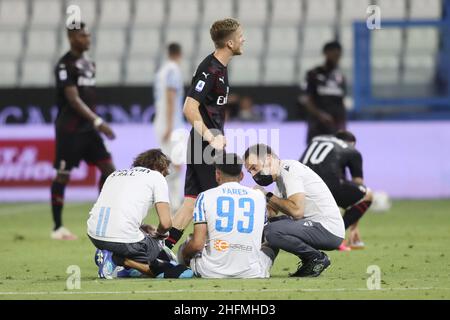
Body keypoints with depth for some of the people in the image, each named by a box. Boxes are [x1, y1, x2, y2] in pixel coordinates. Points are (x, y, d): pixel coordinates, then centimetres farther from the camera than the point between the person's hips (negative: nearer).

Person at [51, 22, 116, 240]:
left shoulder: (88, 63, 14)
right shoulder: (65, 65, -12)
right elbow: (73, 99, -19)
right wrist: (98, 122, -24)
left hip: (88, 128, 8)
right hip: (69, 128, -8)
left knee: (108, 169, 0)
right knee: (63, 175, -1)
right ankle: (58, 228, 6)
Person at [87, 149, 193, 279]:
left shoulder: (115, 174, 28)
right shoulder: (156, 176, 10)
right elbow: (165, 223, 0)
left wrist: (143, 229, 26)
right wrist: (158, 234, 24)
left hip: (94, 235, 7)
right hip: (124, 238, -7)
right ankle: (116, 259, -7)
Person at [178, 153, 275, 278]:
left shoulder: (205, 196, -1)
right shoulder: (259, 196, 8)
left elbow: (197, 244, -7)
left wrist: (184, 253, 16)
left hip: (212, 273, -2)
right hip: (250, 273, 2)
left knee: (187, 249, 30)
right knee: (268, 250, 35)